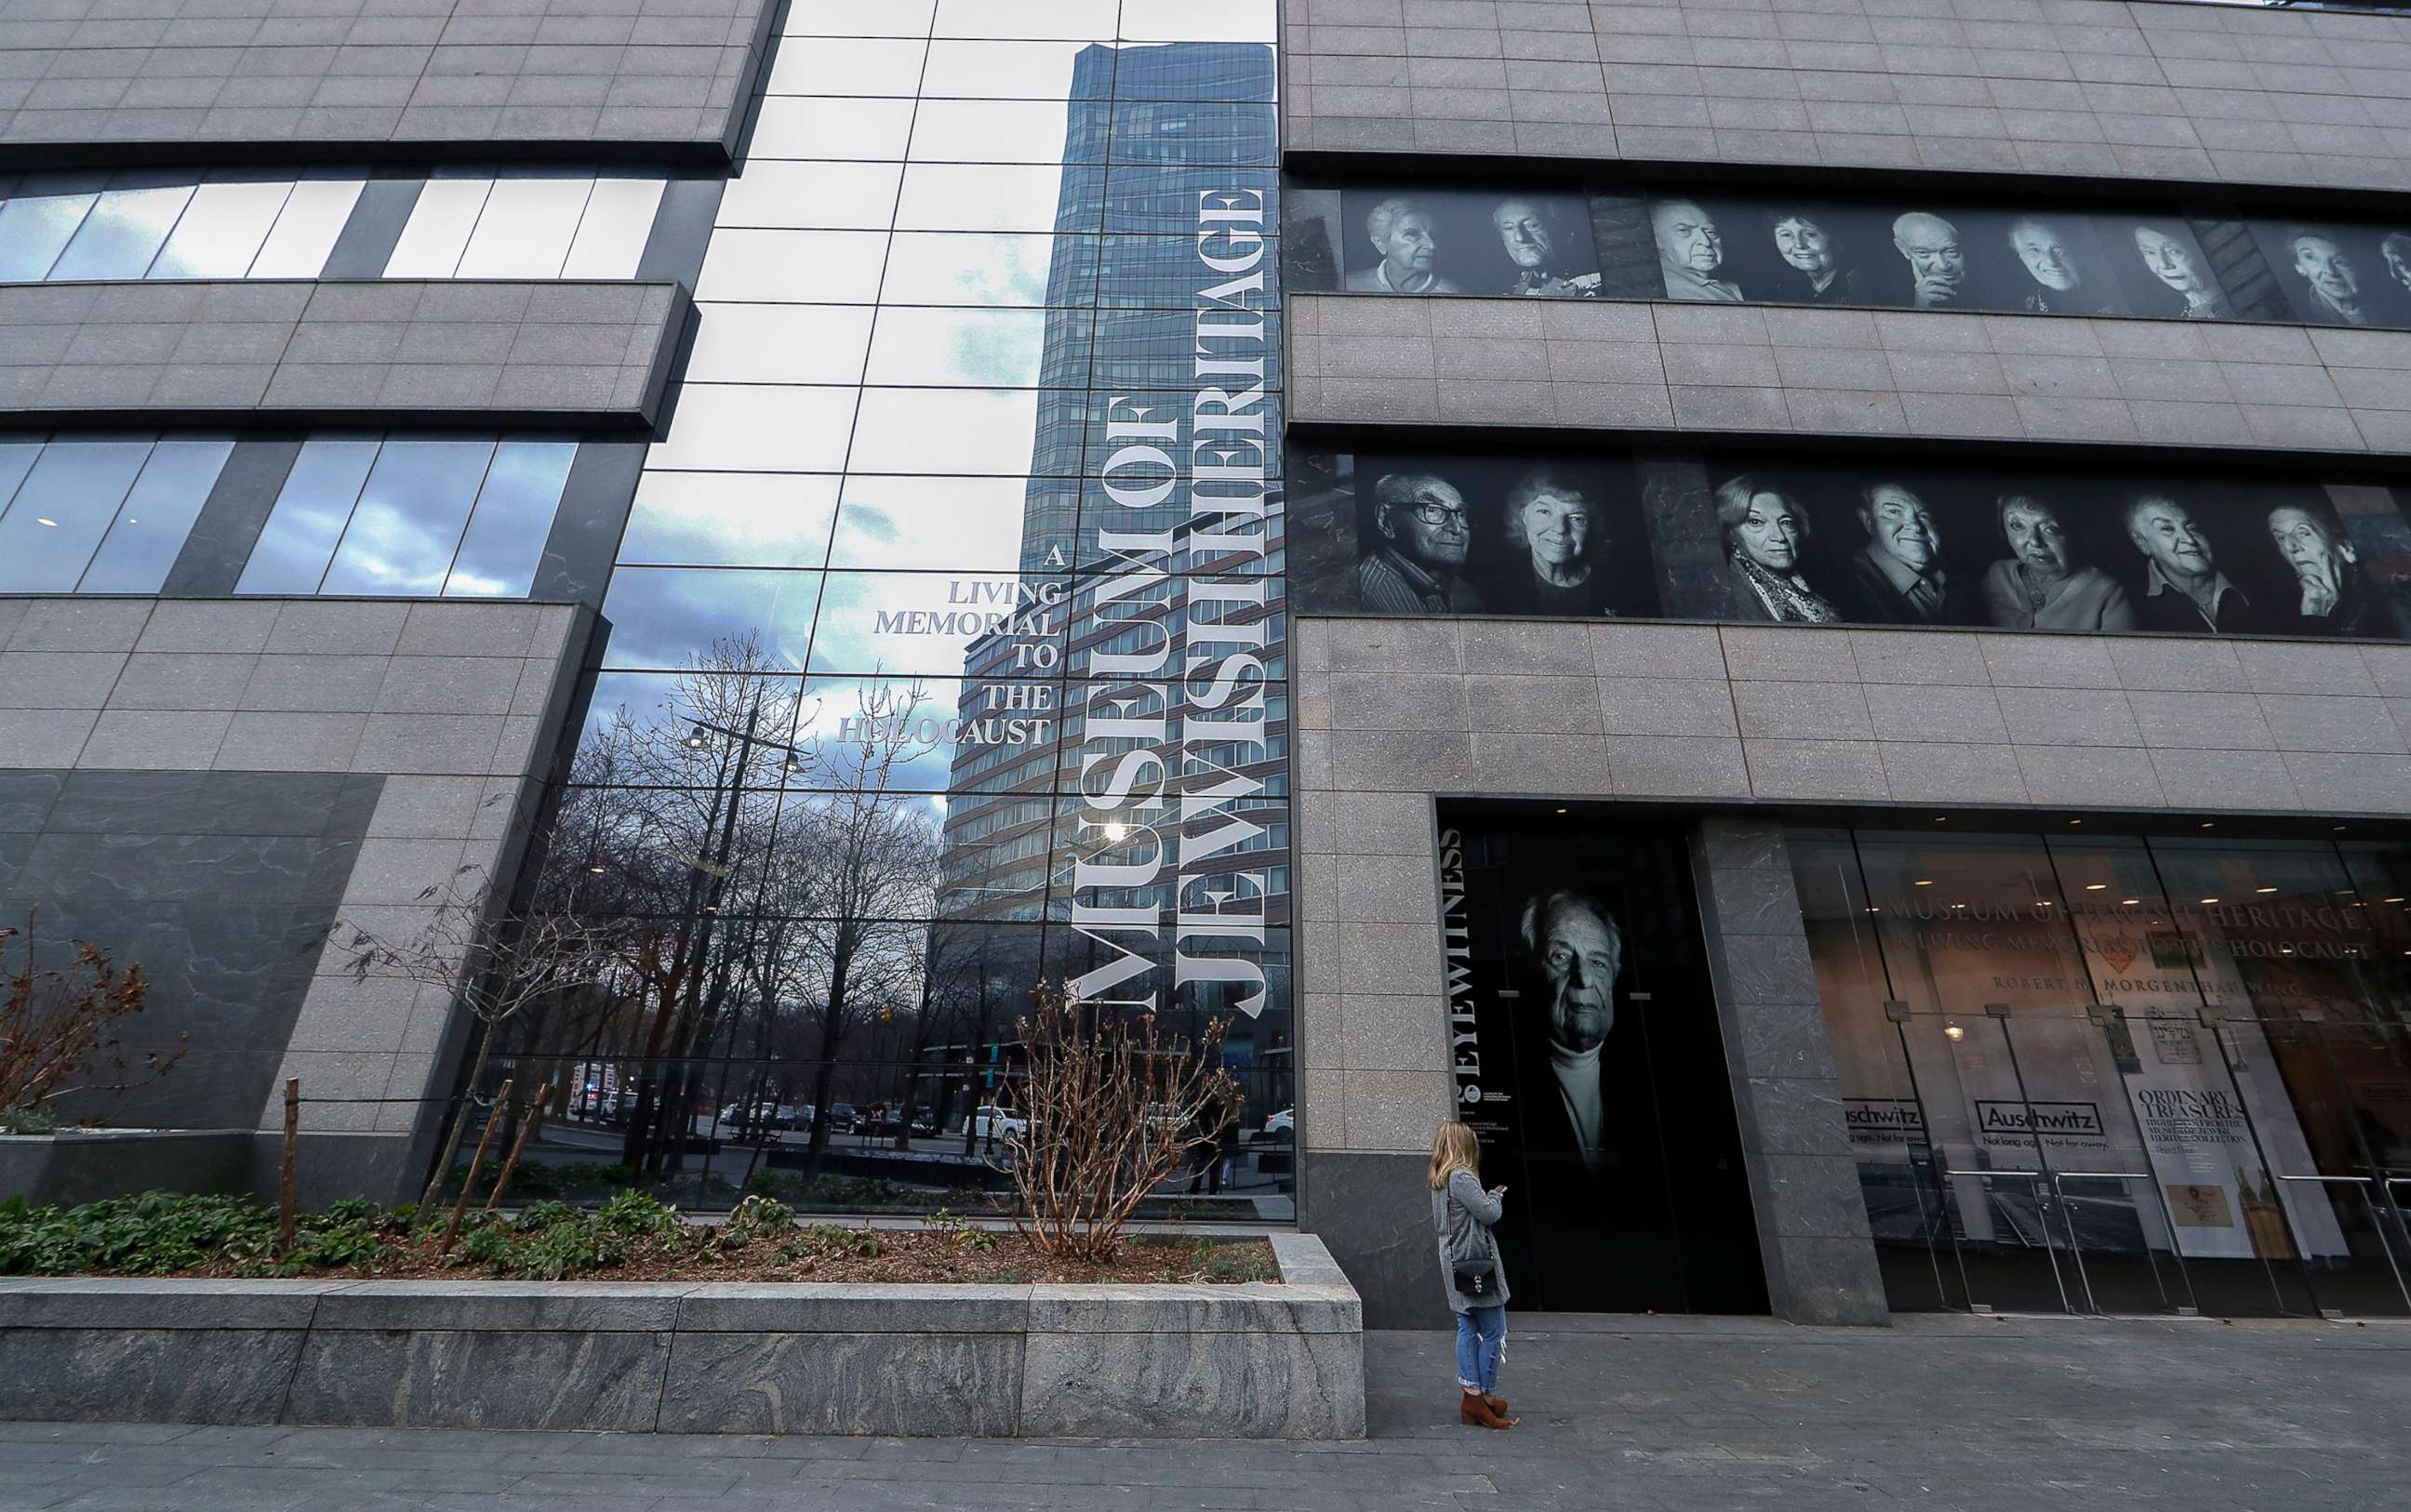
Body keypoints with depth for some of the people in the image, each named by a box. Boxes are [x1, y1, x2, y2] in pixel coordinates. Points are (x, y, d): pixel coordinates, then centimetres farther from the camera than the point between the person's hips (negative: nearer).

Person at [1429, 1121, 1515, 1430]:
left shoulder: (1437, 1180, 11)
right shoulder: (1461, 1177, -18)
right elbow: (1489, 1213, -20)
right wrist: (1496, 1196, 3)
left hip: (1456, 1265, 9)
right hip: (1476, 1262, -9)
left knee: (1467, 1330, 11)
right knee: (1494, 1332, 1)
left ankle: (1471, 1399, 15)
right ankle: (1486, 1398, 8)